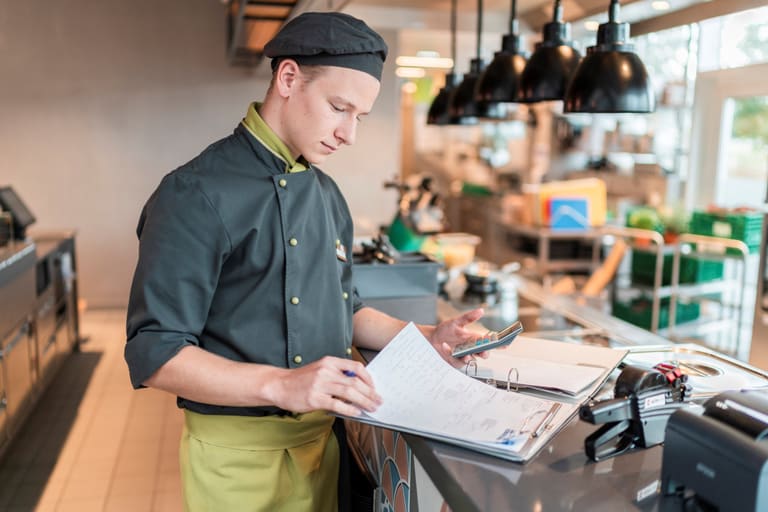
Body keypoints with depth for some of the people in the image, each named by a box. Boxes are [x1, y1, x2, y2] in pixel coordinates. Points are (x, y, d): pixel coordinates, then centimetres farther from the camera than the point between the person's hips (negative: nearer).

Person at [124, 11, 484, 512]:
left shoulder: (328, 194, 8)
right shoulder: (197, 195, -16)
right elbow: (155, 354, -20)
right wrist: (281, 385, -31)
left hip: (325, 440, 7)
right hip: (240, 454, -6)